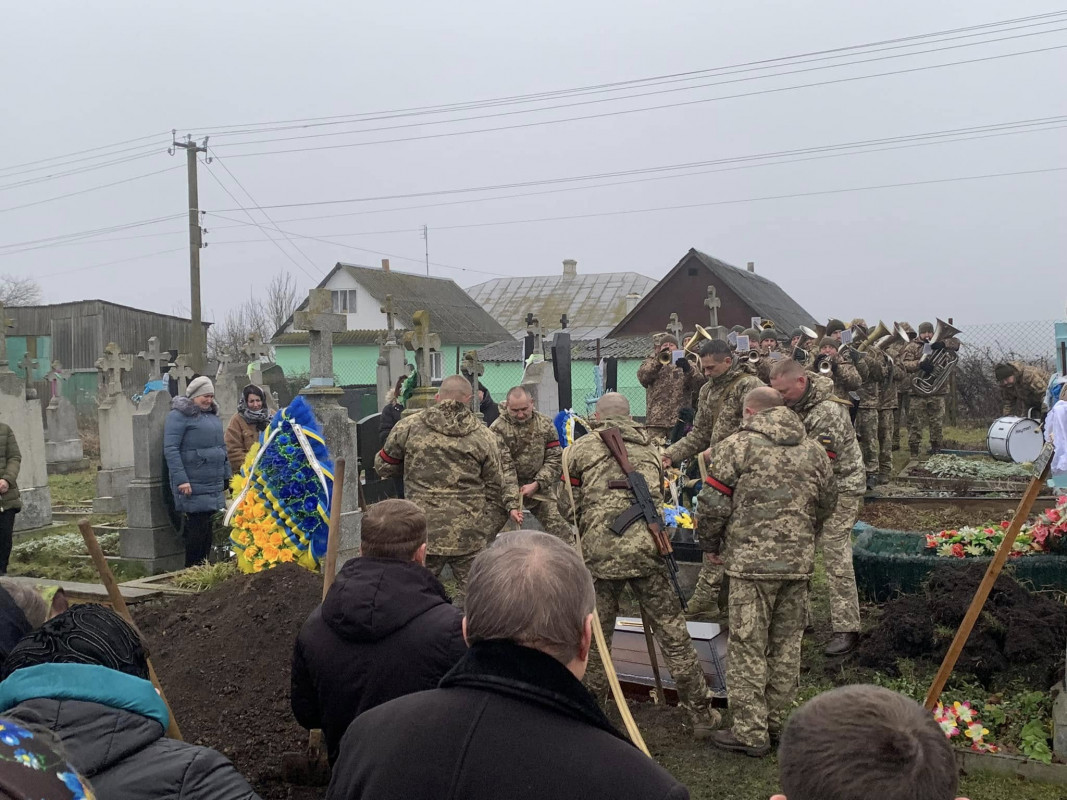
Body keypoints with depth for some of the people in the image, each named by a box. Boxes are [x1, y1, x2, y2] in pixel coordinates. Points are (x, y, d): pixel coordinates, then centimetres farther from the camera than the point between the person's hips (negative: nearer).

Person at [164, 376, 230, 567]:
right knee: (197, 526, -7)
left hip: (214, 485, 8)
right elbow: (170, 449, -15)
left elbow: (221, 447, 24)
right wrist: (180, 479, -21)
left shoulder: (213, 415, 17)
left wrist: (226, 476, 19)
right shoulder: (179, 415, -8)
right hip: (193, 485, -8)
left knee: (207, 527, 11)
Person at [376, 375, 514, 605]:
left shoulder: (408, 426, -1)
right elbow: (495, 487, 7)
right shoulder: (483, 436, 0)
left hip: (422, 529, 0)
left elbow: (383, 466, 11)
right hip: (469, 532, 0)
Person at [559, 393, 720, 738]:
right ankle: (701, 715, 16)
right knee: (674, 635, 9)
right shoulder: (649, 449, 20)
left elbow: (567, 506, 10)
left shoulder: (581, 448, 9)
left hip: (600, 552, -2)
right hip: (646, 550, 2)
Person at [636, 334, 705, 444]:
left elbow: (699, 384, 0)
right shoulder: (651, 363, 18)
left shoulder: (686, 364, 17)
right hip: (656, 419, 0)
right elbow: (642, 377, -5)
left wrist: (688, 369, -20)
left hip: (679, 419, 0)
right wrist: (658, 360, -17)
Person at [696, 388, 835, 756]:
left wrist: (713, 545, 8)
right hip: (799, 561, 6)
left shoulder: (736, 446, -6)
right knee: (786, 645, 15)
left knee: (747, 647, 2)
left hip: (752, 561, -6)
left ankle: (750, 733, 6)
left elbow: (712, 505, -8)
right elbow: (826, 505, 18)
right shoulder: (813, 451, 11)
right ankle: (778, 722, 27)